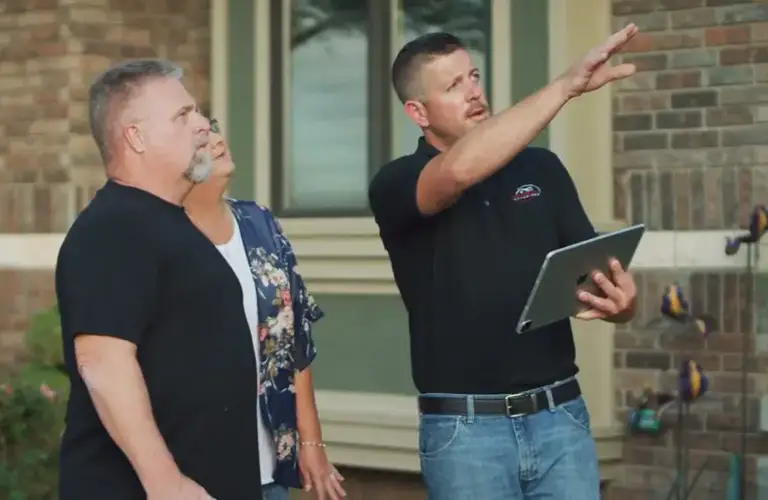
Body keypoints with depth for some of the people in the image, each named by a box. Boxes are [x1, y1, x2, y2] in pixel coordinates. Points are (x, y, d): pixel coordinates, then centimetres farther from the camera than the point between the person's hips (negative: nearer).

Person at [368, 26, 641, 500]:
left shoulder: (541, 168, 10)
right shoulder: (396, 185, -4)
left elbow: (600, 276, 9)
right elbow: (458, 171, -26)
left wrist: (621, 299, -17)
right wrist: (566, 85, -29)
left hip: (559, 416, 3)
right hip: (464, 429, -3)